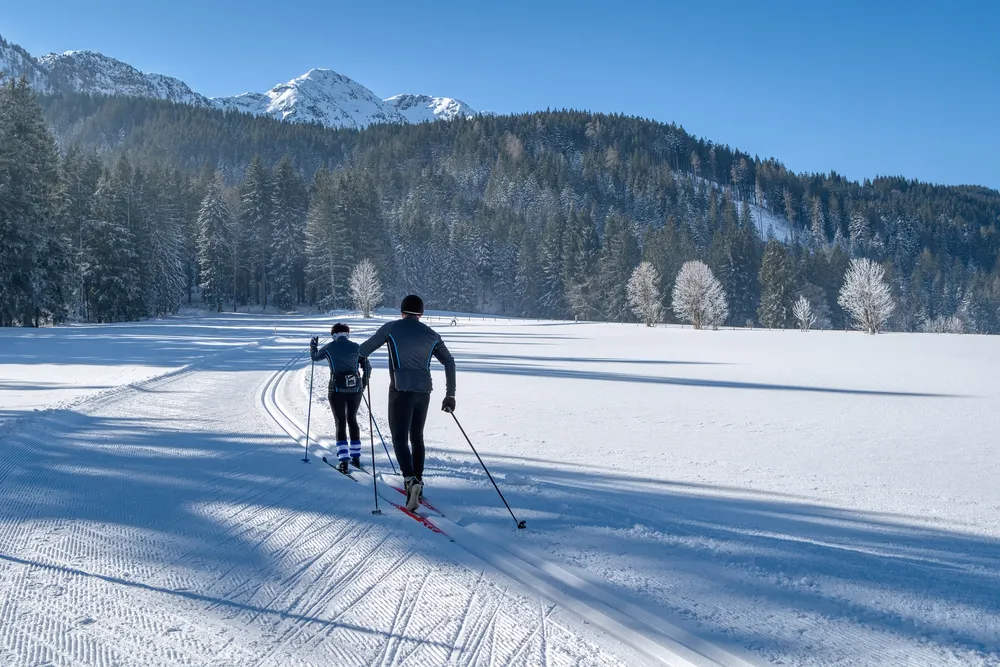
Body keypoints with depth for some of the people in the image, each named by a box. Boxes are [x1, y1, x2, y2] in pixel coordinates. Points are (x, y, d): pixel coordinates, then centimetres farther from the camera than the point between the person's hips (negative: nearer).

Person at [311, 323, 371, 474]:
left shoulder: (329, 347, 1)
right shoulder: (356, 347, 4)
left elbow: (315, 357, 19)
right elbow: (367, 367, 7)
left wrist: (313, 346, 39)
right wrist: (364, 383, 22)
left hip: (337, 389, -2)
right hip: (355, 388, 2)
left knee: (340, 423, 3)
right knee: (352, 420, 19)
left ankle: (343, 461, -7)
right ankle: (356, 457, 21)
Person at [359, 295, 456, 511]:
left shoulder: (391, 328, 1)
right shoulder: (431, 334, 9)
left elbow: (364, 349, 9)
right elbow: (449, 362, 5)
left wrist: (362, 355, 34)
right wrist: (450, 395, 9)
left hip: (401, 390, -4)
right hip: (423, 391, 4)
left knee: (400, 439, -2)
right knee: (417, 436, 19)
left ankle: (411, 480, -22)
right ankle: (418, 480, 24)